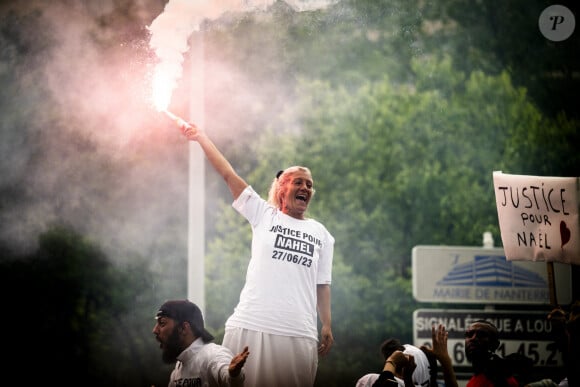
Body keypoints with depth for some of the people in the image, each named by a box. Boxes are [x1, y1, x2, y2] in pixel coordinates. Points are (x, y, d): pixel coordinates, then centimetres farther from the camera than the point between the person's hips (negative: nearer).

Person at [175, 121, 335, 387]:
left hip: (299, 334, 2)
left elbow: (322, 284, 16)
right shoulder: (264, 215, 10)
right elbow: (229, 175, 6)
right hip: (252, 325, -2)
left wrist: (327, 325, 7)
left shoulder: (321, 234, 17)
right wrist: (200, 137, 2)